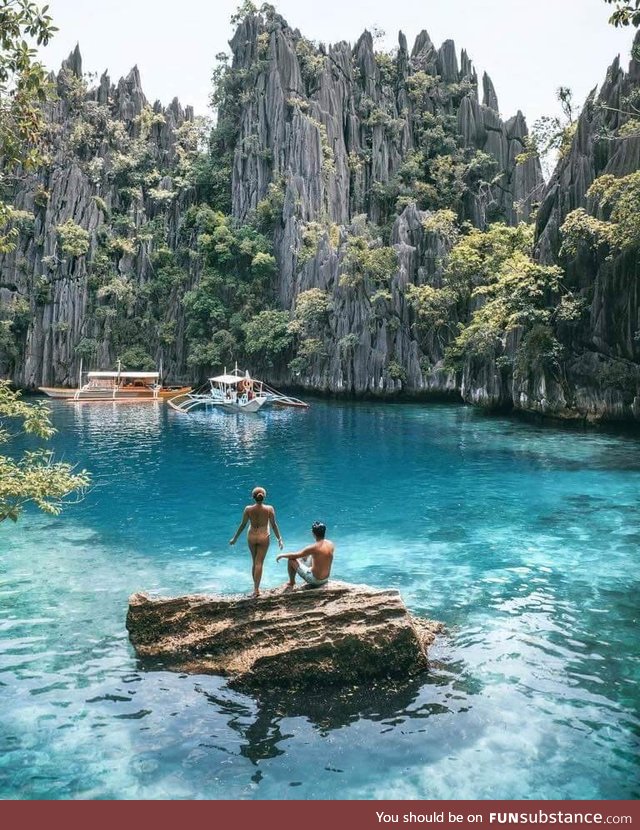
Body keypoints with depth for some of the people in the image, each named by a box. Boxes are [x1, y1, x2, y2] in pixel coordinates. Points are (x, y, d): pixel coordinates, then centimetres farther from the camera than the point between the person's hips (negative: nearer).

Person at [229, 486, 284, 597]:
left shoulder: (248, 509, -9)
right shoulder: (269, 509, -11)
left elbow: (243, 525, -3)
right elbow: (274, 525, -6)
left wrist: (235, 538, 10)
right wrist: (279, 539, 4)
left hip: (251, 537, 2)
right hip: (263, 537, -2)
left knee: (255, 563, 17)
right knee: (259, 563, 2)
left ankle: (256, 587, 25)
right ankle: (256, 589, -2)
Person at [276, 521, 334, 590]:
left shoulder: (314, 548, -25)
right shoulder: (331, 544, -7)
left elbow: (294, 556, -14)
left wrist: (282, 555, 4)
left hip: (315, 580, -7)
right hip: (326, 579, 7)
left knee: (291, 560, 2)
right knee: (305, 557, 27)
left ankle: (291, 583, 22)